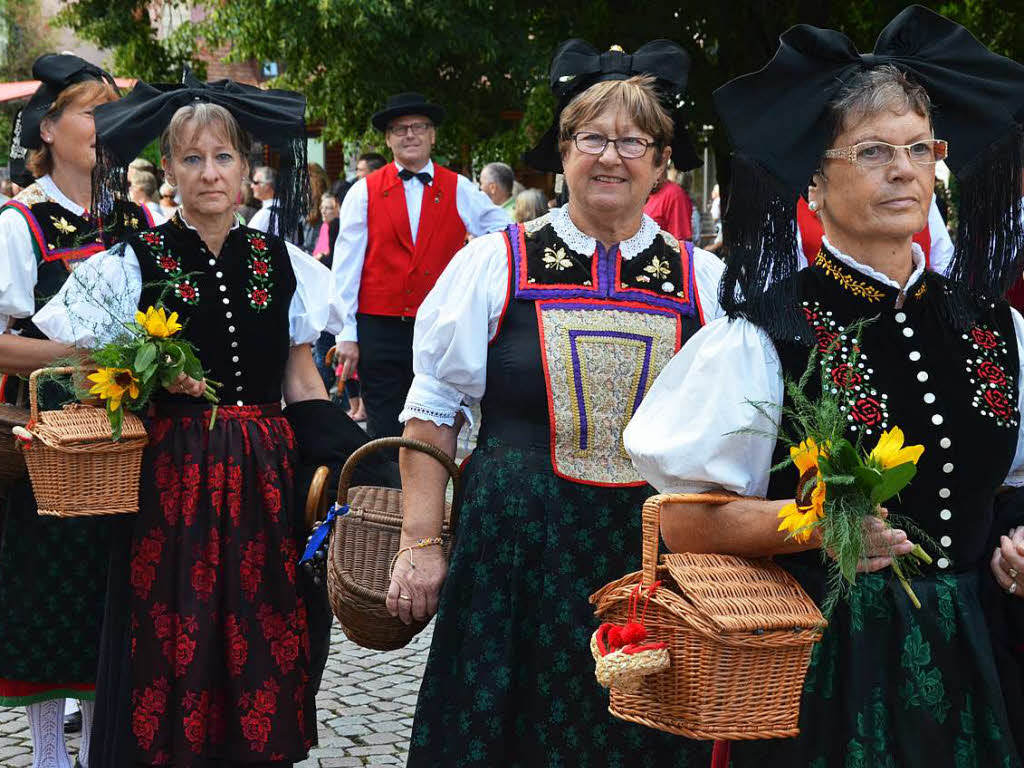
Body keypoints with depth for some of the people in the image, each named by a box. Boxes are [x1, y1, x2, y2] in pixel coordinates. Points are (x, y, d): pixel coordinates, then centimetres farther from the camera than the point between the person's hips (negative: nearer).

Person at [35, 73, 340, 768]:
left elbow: (303, 381, 11)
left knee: (265, 639, 6)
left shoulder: (282, 264, 7)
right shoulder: (134, 264, -1)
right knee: (172, 643, 1)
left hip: (266, 478, 3)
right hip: (172, 475, -2)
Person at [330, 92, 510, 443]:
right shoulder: (364, 192, 3)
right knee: (384, 436, 2)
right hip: (378, 330, -1)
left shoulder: (460, 191, 5)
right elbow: (346, 266, 1)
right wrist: (346, 334, -2)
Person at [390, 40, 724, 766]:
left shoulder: (706, 281, 5)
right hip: (514, 556, -1)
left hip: (656, 564, 1)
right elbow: (432, 411, 3)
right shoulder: (496, 262, 0)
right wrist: (422, 544, -2)